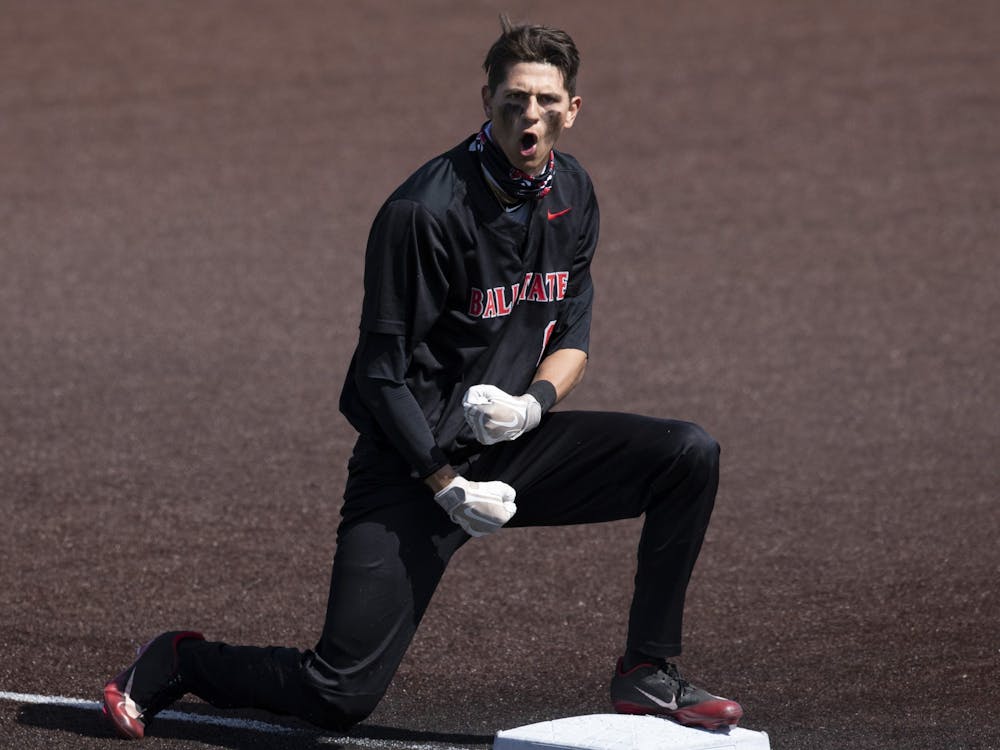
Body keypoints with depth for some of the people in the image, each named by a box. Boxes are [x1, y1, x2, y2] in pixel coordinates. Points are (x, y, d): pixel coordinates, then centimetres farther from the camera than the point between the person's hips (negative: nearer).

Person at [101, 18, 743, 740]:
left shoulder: (571, 193, 2)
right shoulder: (426, 211, -20)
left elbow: (571, 338, 9)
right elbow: (381, 376, -17)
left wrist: (531, 404, -12)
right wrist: (448, 488, -20)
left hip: (513, 446, 6)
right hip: (416, 464, -6)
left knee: (690, 455, -10)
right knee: (339, 697, -14)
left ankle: (649, 675, 0)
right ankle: (175, 662, 14)